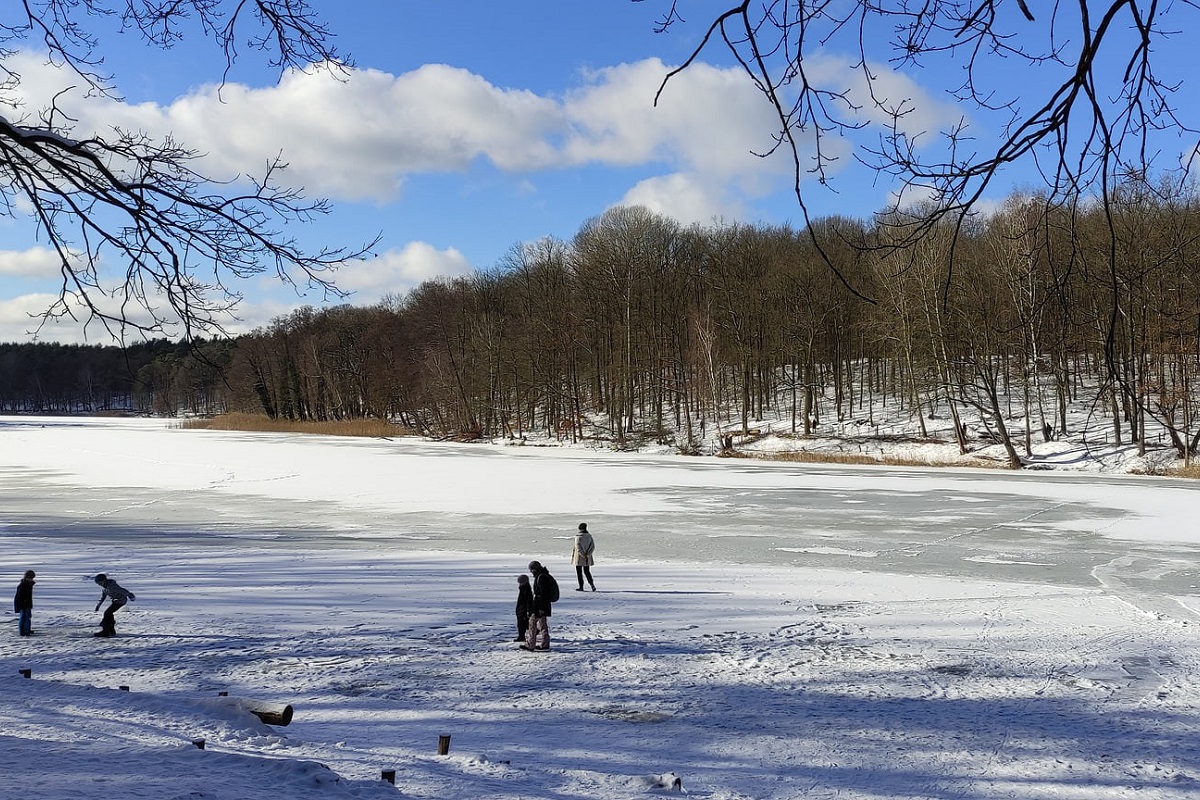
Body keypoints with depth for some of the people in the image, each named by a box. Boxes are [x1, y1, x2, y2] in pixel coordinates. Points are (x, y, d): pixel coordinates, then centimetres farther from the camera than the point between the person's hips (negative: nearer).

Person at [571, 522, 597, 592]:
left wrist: (583, 555, -14)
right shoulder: (589, 536, 2)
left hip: (579, 558, -5)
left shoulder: (578, 537, -12)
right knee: (587, 572, 13)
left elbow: (578, 548, -19)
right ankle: (592, 584, -3)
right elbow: (593, 546, 0)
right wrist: (587, 555, -5)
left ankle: (581, 587, 4)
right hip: (587, 558, 5)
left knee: (579, 572, 5)